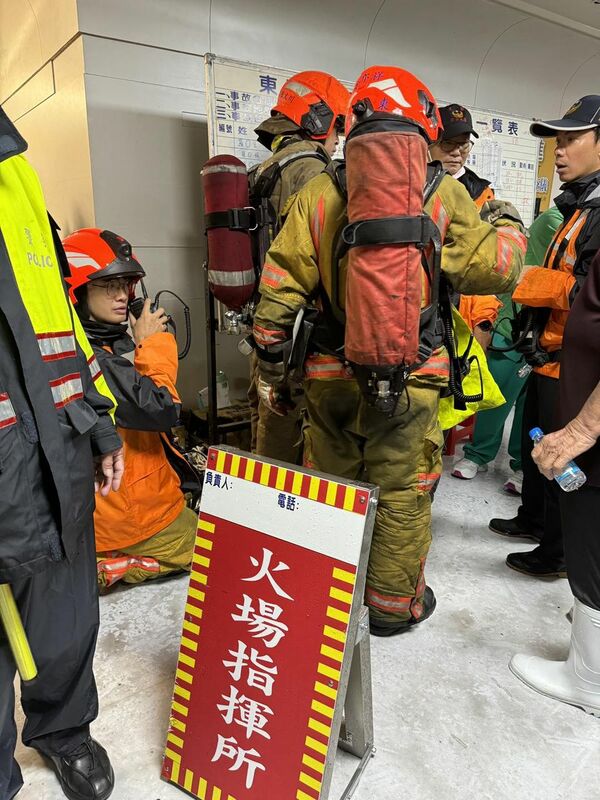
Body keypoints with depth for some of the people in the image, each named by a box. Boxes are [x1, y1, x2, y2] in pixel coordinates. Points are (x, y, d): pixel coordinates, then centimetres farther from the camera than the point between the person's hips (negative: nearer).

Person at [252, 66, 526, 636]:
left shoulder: (317, 194, -2)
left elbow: (279, 290, -5)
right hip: (409, 379, -2)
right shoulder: (442, 194, -7)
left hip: (329, 375, 3)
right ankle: (394, 604, 32)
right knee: (402, 493, 14)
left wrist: (270, 366, 5)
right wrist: (507, 226, 18)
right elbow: (495, 269, -4)